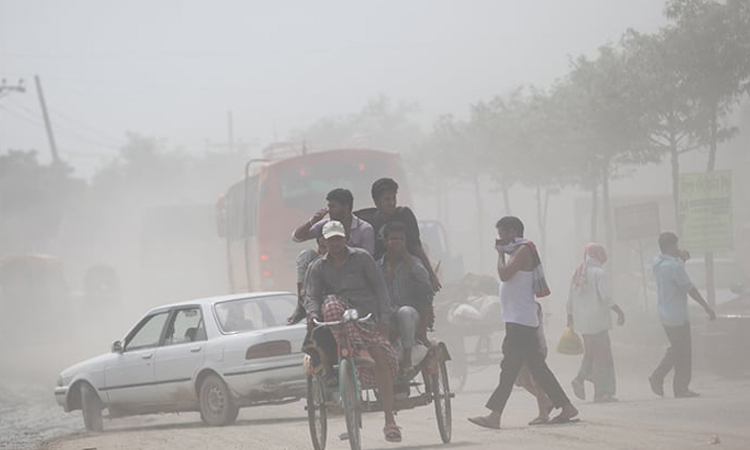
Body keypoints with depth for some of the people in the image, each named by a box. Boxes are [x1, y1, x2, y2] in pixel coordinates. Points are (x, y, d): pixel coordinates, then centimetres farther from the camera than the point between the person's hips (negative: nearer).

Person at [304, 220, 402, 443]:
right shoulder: (318, 267, 7)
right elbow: (311, 295, -3)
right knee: (331, 304, -33)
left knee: (381, 361, -18)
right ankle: (358, 351, -37)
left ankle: (390, 420, -12)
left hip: (367, 316, -1)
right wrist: (312, 313, -27)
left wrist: (383, 319, -8)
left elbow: (379, 287, 2)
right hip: (340, 320, 1)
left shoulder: (361, 257, 2)